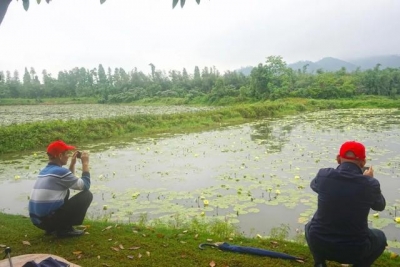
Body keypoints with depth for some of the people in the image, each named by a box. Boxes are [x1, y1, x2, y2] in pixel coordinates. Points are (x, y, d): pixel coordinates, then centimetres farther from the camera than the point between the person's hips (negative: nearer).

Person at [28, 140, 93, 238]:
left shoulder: (44, 171, 14)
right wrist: (85, 163, 4)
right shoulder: (60, 171, -13)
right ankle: (65, 229, -1)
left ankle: (55, 227, 19)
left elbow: (68, 181, 30)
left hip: (37, 220, 9)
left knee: (65, 191, 30)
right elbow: (85, 185, -3)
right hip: (49, 219, -9)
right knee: (87, 195, 0)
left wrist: (72, 164, 24)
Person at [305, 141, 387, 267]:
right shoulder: (370, 184, -15)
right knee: (380, 237, 30)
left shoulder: (324, 175, -12)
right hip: (354, 250, 0)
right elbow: (380, 206, 9)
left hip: (319, 244, 1)